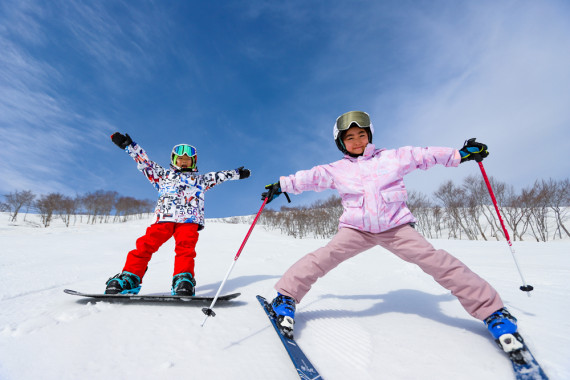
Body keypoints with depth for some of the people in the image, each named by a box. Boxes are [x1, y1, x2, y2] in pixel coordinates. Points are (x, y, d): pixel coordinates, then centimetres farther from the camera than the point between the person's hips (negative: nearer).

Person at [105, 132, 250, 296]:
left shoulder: (200, 179, 30)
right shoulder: (164, 174, 28)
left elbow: (218, 176, 29)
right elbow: (145, 162, 26)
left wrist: (238, 173, 26)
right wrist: (128, 145, 22)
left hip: (189, 220, 0)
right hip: (164, 218, 1)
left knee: (186, 247, -21)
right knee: (145, 245, -14)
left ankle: (183, 281, -26)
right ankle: (128, 278, -8)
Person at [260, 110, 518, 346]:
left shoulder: (392, 158, 7)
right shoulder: (336, 170, 7)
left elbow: (423, 156, 13)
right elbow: (310, 178, 10)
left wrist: (460, 154, 11)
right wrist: (281, 185, 9)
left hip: (396, 226, 0)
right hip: (357, 229, 0)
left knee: (433, 259, -11)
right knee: (324, 257, -17)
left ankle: (490, 309, 4)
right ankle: (286, 296, -5)